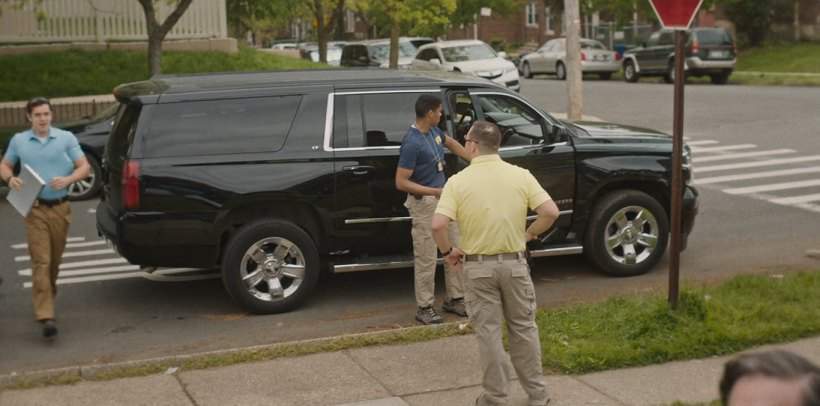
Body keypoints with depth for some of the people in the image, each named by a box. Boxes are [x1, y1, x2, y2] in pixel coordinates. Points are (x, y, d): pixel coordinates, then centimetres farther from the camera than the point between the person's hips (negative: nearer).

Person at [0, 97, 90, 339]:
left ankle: (47, 296, 38)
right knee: (40, 262, -10)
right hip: (34, 209, -1)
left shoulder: (66, 138, 3)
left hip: (60, 208, 1)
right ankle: (46, 316, -15)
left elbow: (84, 167, 2)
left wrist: (67, 180, -17)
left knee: (55, 259, 13)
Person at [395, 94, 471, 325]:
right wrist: (434, 191, -26)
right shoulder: (412, 143, -22)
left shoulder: (433, 131, 5)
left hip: (443, 199, 9)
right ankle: (424, 308, 10)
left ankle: (454, 299, 25)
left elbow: (450, 143, 29)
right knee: (426, 258, -1)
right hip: (424, 203, -9)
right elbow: (401, 182, -22)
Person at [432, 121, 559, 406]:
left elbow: (438, 225, -20)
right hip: (515, 263, 2)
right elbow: (550, 212, -10)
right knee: (524, 329, 15)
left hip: (478, 267, -2)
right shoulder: (521, 175, -4)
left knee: (488, 332, 8)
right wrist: (528, 234, 6)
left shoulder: (458, 181, -10)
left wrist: (448, 251, -1)